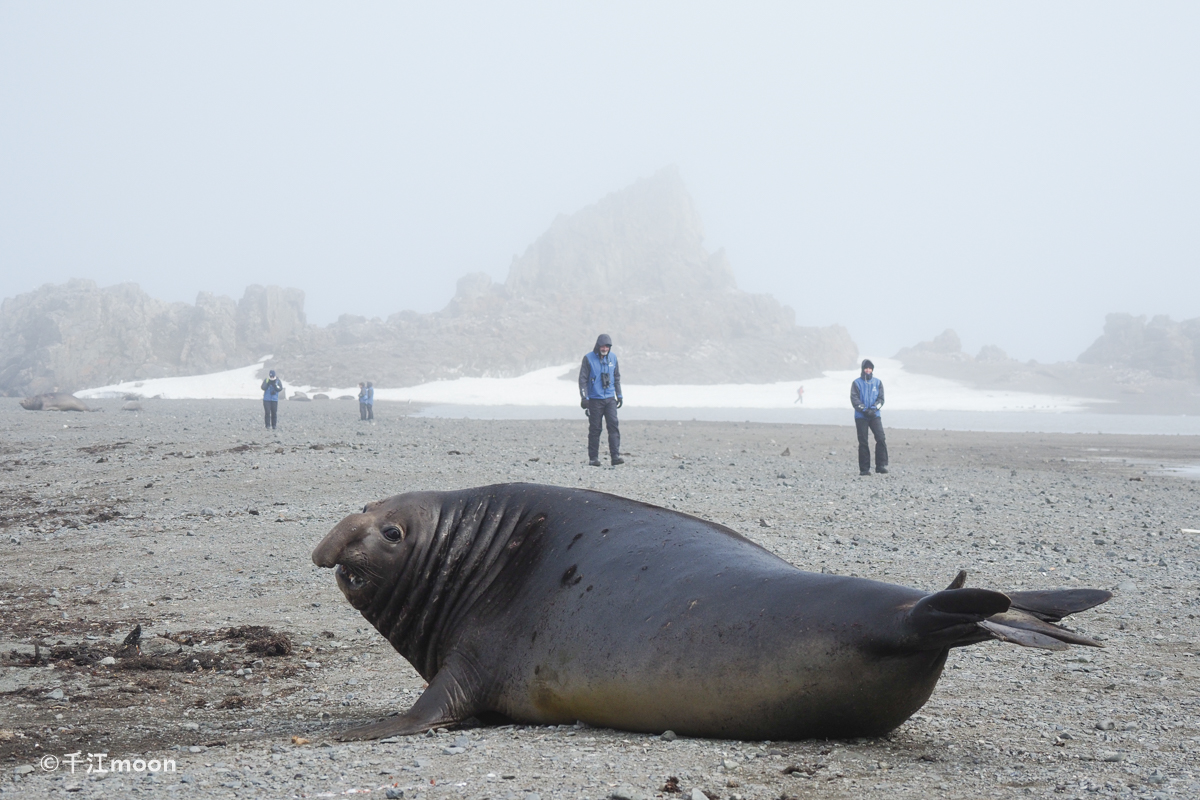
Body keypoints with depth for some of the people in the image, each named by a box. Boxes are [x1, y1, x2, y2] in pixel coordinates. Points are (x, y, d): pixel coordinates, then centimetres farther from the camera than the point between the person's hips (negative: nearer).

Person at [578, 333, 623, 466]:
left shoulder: (613, 358, 9)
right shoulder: (588, 359, -4)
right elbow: (583, 379, -4)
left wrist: (619, 396, 18)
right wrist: (584, 397, -10)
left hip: (610, 399, 3)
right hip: (594, 399, -3)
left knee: (613, 425, -8)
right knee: (594, 429, 0)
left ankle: (615, 456, -10)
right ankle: (593, 458, 7)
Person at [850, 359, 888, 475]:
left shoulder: (878, 382, 11)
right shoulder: (857, 383, 4)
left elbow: (881, 398, 6)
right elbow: (854, 399, -4)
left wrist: (874, 408, -12)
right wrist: (865, 410, -16)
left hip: (875, 415, 2)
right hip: (861, 416, -2)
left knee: (881, 439, -13)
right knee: (863, 442, -1)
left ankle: (881, 465, -9)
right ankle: (864, 469, 3)